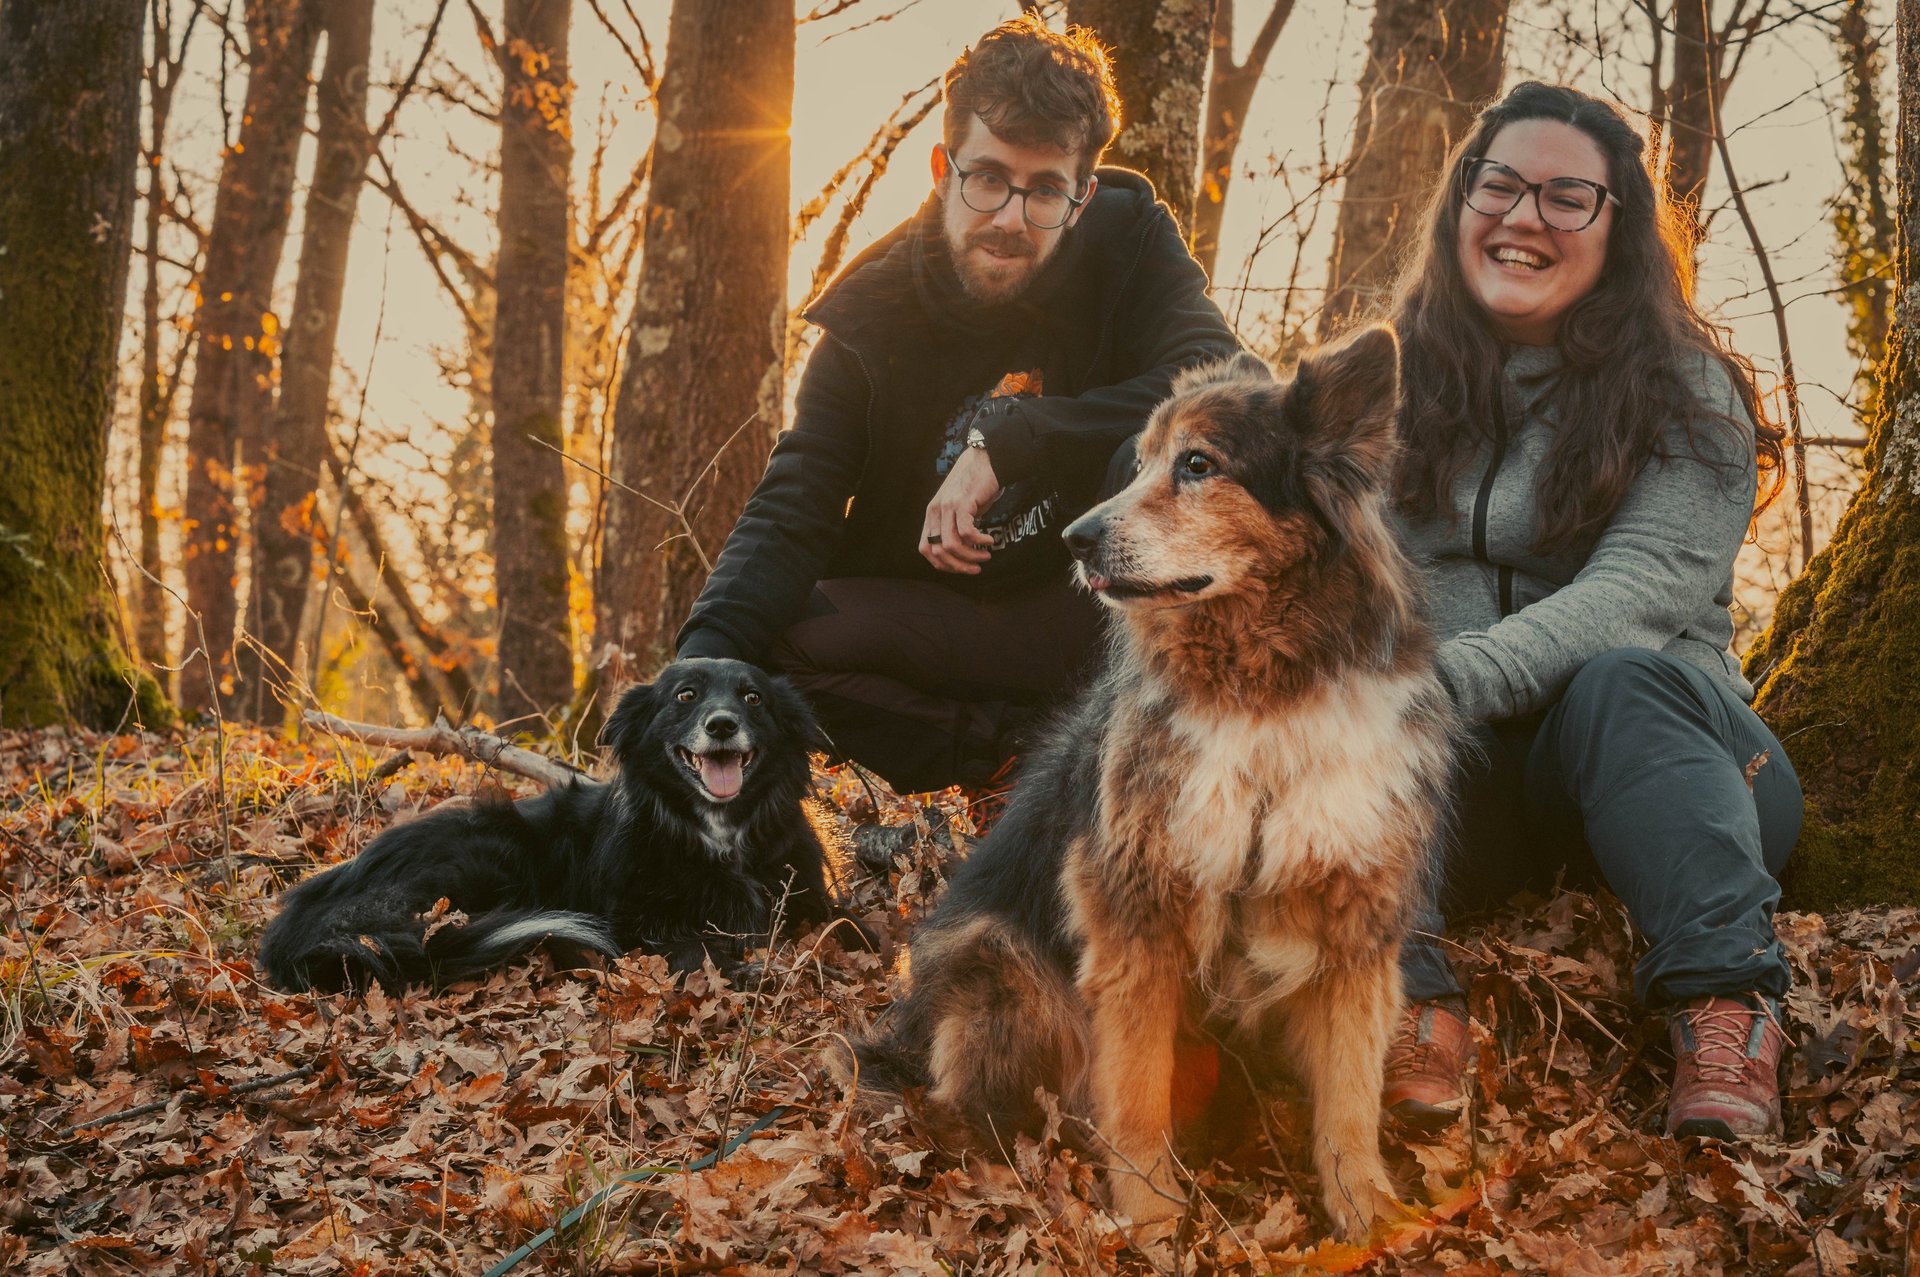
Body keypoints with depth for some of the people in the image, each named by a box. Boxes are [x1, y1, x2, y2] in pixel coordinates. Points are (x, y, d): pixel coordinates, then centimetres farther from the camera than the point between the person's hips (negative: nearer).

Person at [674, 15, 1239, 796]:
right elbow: (791, 511, -14)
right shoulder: (871, 314, -6)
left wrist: (1005, 441, -29)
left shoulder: (1129, 243, -7)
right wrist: (705, 664, -34)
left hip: (1106, 613, -1)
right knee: (781, 638, -26)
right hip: (938, 627, 2)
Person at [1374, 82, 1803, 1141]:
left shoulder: (1687, 393, 2)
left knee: (1623, 682, -35)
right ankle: (1409, 1003, -51)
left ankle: (1728, 1012, -48)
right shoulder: (1390, 383, 14)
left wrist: (1450, 678, -30)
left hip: (1652, 744, -2)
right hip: (1461, 781, 2)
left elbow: (1638, 592, -14)